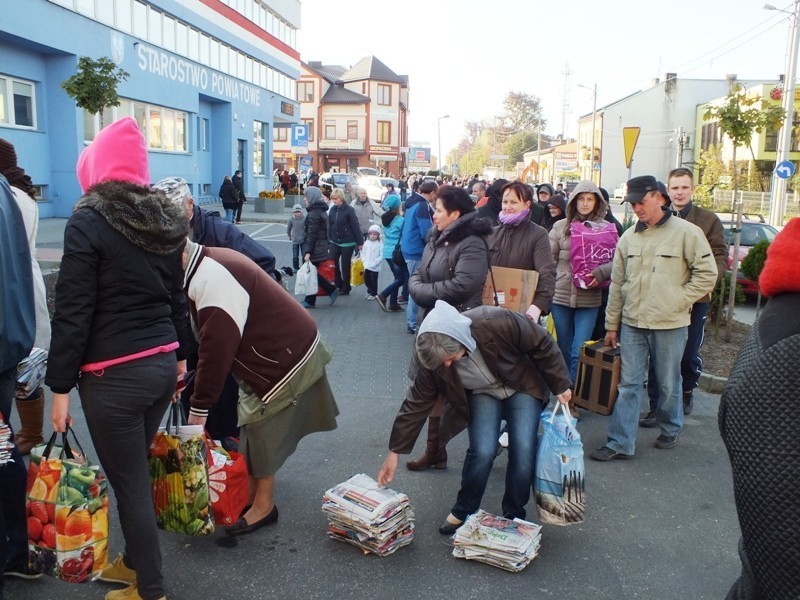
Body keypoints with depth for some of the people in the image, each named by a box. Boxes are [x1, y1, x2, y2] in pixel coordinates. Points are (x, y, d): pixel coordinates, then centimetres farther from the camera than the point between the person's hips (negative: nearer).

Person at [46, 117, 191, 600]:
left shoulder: (88, 223, -12)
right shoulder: (165, 219, 8)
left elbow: (73, 313, -13)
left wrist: (61, 386, -7)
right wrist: (180, 357, 23)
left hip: (114, 375, -7)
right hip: (162, 364, 7)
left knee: (130, 482, 6)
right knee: (136, 472, 22)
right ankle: (134, 561, 39)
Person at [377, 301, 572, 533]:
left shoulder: (498, 323, -38)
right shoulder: (430, 356, -28)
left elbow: (542, 346, -20)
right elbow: (417, 403, -16)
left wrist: (560, 385, -10)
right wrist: (395, 451, -12)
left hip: (523, 387, -1)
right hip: (482, 393, 1)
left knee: (524, 451, -14)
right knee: (483, 451, -18)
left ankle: (514, 516, 9)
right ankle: (463, 512, 6)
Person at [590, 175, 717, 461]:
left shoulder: (686, 232, -6)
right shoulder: (628, 237, 7)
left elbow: (707, 274, -4)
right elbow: (617, 284, 11)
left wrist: (678, 300, -11)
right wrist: (611, 325, 12)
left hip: (670, 325, -3)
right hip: (632, 324, 4)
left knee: (668, 384, 11)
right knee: (628, 385, 5)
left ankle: (670, 430, 34)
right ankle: (620, 443, 9)